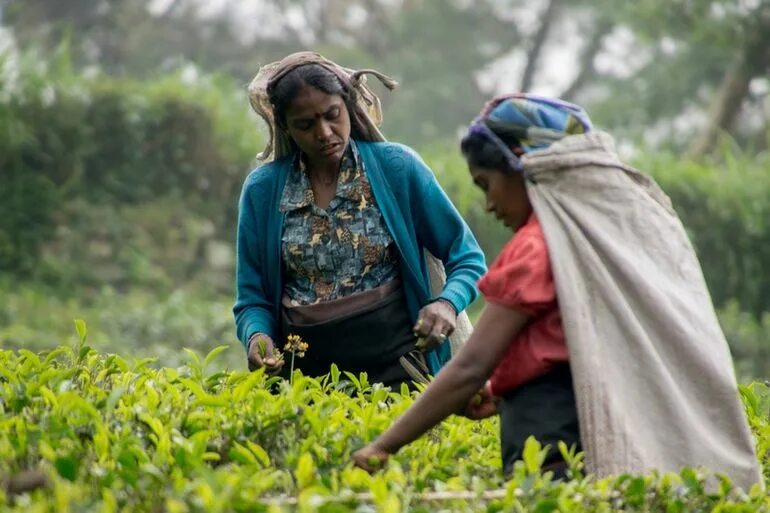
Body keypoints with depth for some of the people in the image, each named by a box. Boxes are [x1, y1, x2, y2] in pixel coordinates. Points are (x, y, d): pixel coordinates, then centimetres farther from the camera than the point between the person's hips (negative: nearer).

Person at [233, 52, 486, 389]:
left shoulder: (397, 167, -1)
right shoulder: (262, 189, 4)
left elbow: (468, 260, 4)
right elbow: (253, 299, 10)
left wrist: (447, 304, -16)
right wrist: (257, 335, -11)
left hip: (396, 370, -2)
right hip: (304, 377, 2)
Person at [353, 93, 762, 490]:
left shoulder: (542, 245, -8)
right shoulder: (638, 223, 15)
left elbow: (471, 367, -11)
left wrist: (382, 447, -6)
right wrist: (502, 392, 17)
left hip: (559, 459, -8)